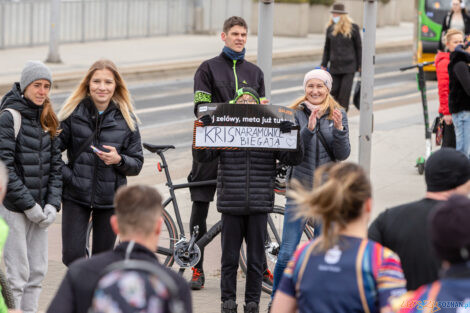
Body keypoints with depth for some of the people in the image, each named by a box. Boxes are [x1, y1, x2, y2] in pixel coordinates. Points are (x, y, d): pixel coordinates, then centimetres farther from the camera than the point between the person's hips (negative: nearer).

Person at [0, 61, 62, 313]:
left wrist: (52, 204, -1)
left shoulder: (47, 120, 10)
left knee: (38, 272, 8)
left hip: (39, 209, 7)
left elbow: (55, 166, 12)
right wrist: (29, 205, -15)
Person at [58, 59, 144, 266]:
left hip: (110, 199, 1)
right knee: (72, 256, -10)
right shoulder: (73, 113, -1)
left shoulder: (126, 118, 3)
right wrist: (64, 174, -10)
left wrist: (118, 160, -15)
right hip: (76, 196, -1)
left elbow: (137, 163, 5)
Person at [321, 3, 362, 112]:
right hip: (335, 66, 3)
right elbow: (327, 48, 10)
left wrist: (360, 65, 0)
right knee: (334, 91, 2)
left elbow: (358, 47, 0)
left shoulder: (353, 28, -5)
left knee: (345, 92, -9)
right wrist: (324, 65, 7)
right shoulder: (330, 29, 3)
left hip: (349, 66, -3)